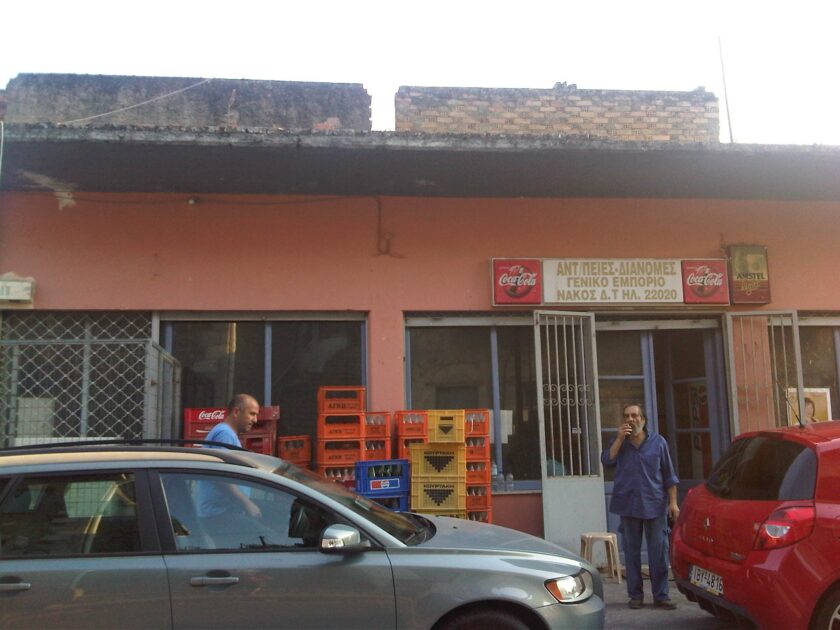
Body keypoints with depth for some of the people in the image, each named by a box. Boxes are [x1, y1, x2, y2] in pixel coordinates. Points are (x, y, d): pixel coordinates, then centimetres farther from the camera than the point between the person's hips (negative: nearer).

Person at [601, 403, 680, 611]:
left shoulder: (657, 442, 3)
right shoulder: (619, 442, 8)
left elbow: (669, 475, 5)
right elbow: (607, 461, -9)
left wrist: (673, 502, -1)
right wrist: (620, 439, -12)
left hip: (654, 504, -1)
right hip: (628, 505, 1)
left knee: (659, 551, 0)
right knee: (632, 551, 6)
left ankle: (661, 595, 8)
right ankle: (635, 595, 14)